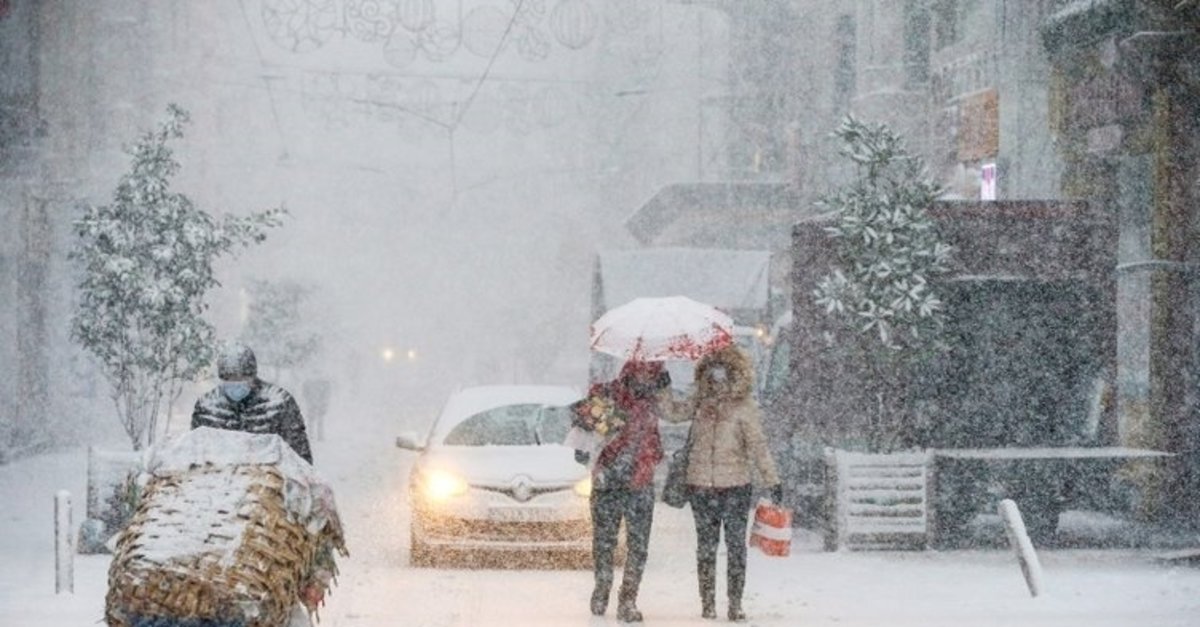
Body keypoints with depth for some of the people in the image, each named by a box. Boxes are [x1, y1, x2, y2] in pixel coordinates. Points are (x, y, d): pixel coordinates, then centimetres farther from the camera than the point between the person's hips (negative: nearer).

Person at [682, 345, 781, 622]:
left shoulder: (744, 407, -5)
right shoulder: (701, 404, 7)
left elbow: (758, 445, -7)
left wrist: (772, 480, -12)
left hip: (736, 485, -3)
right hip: (701, 485, 3)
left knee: (736, 545, 0)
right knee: (706, 546, 8)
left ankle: (735, 605, 6)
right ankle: (707, 603, 15)